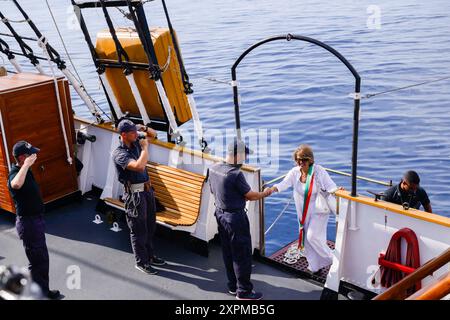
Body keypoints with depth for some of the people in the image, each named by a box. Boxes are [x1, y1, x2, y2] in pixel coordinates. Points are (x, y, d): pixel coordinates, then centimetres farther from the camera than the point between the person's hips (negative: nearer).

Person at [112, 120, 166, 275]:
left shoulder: (135, 143, 4)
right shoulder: (119, 153, -19)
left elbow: (154, 134, 19)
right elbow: (139, 166, -34)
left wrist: (145, 129, -3)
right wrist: (145, 147, -22)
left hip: (147, 189, 8)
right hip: (134, 193, -8)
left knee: (150, 225, 19)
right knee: (139, 229, 3)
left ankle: (150, 256, 34)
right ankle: (141, 262, 17)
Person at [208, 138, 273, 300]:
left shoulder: (214, 168, 0)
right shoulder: (235, 174, -24)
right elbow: (250, 196, -13)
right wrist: (265, 193, 4)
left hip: (220, 214, 8)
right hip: (235, 217, -8)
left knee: (228, 253, 17)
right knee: (242, 255, 3)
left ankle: (233, 286, 29)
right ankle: (244, 291, 11)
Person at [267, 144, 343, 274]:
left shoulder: (319, 171, -18)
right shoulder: (295, 172, -7)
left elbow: (330, 186, -19)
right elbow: (284, 184, -16)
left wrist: (337, 190, -41)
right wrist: (273, 189, -36)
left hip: (318, 211, -5)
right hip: (303, 212, 5)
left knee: (313, 236, -14)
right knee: (306, 238, 12)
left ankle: (331, 259, 9)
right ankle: (314, 266, 29)